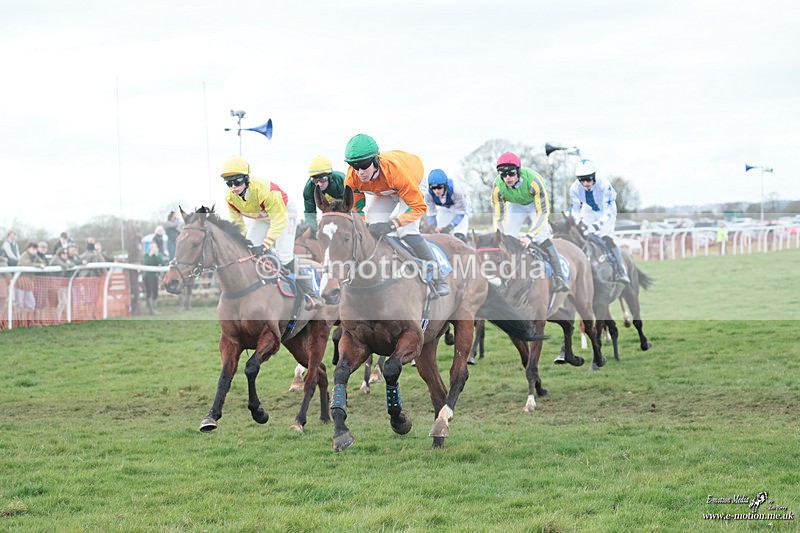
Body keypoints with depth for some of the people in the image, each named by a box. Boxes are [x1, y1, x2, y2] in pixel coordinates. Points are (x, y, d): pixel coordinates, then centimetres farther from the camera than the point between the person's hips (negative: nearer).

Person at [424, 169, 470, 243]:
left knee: (459, 236, -19)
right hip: (443, 209, 3)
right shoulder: (428, 194, -33)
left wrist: (449, 227, -44)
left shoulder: (456, 191, -42)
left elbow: (460, 213, -33)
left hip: (460, 207, -3)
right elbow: (431, 214, -23)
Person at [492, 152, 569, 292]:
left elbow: (543, 212, -36)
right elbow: (498, 217, -22)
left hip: (536, 203, -3)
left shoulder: (532, 180, -40)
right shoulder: (498, 187, -31)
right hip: (515, 205, 3)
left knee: (541, 237, -22)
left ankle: (559, 277, -22)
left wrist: (529, 236, -45)